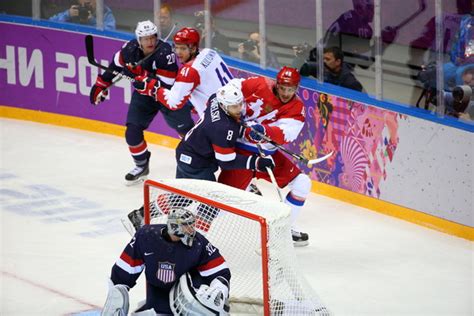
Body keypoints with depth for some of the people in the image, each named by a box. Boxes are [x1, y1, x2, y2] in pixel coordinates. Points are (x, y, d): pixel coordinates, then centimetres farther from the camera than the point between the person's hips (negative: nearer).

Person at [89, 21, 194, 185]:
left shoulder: (165, 53, -31)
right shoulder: (130, 49, -16)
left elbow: (166, 85, -34)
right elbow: (115, 65, 4)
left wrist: (142, 74, -40)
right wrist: (101, 85, 7)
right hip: (143, 95, 4)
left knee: (186, 128, 0)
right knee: (132, 132, -3)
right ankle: (141, 166, 18)